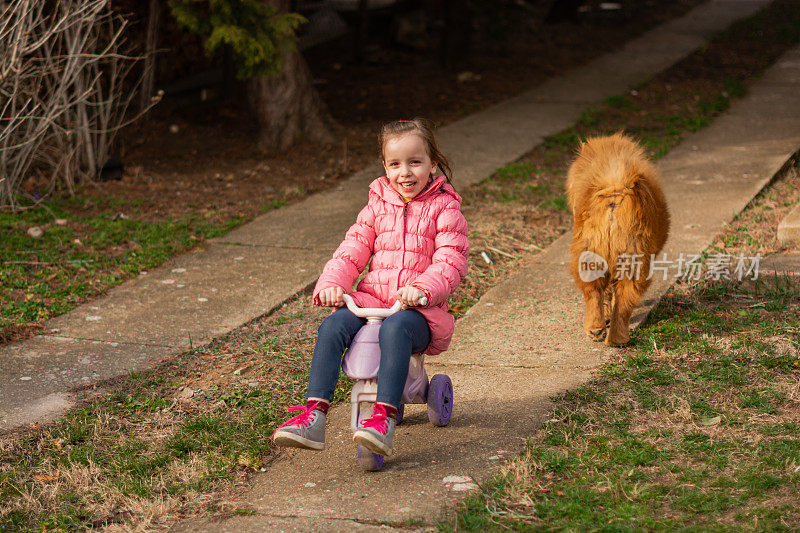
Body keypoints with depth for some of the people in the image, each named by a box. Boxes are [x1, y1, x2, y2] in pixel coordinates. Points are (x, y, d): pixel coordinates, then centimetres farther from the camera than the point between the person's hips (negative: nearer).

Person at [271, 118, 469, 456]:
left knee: (394, 328, -38)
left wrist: (422, 289, -27)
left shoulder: (444, 208, 3)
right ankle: (314, 415, -29)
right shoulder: (378, 206, 16)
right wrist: (331, 282, -9)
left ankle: (384, 417, -42)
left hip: (419, 311, -4)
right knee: (333, 325, -25)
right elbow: (352, 250, 11)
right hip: (371, 299, 4)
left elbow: (451, 260, -8)